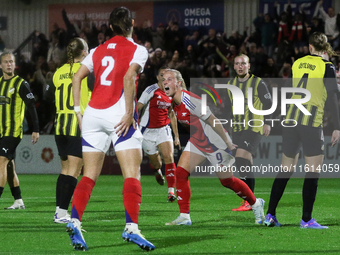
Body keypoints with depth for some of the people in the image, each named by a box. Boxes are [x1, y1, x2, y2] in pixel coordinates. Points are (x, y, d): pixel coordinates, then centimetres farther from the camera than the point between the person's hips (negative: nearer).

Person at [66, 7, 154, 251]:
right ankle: (131, 227, -17)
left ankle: (75, 221, -11)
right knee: (132, 174, -4)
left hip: (92, 113, 5)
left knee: (89, 176, 6)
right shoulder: (137, 50, 2)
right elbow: (128, 78, -15)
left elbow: (77, 78, 10)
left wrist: (78, 111, 10)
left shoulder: (98, 50, 17)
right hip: (118, 116, -5)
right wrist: (129, 113, -15)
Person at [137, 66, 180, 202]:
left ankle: (171, 191, -17)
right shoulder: (151, 90, -11)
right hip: (148, 131, -3)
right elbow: (137, 108, -12)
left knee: (169, 157, -16)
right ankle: (157, 171, 46)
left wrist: (176, 136, 18)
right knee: (155, 162, 6)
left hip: (163, 129, 3)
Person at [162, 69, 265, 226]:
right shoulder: (174, 103, 0)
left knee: (227, 181, 5)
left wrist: (228, 143, -19)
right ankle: (184, 216, -3)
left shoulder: (188, 99, -28)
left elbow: (213, 121, -23)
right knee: (180, 173, -7)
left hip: (216, 143, -8)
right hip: (197, 142, 8)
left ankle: (256, 204, 28)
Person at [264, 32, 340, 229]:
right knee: (313, 171, 0)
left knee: (286, 169, 14)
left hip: (291, 120, 6)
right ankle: (306, 219, -5)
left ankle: (270, 215, 13)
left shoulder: (298, 63, 11)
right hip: (312, 123, -6)